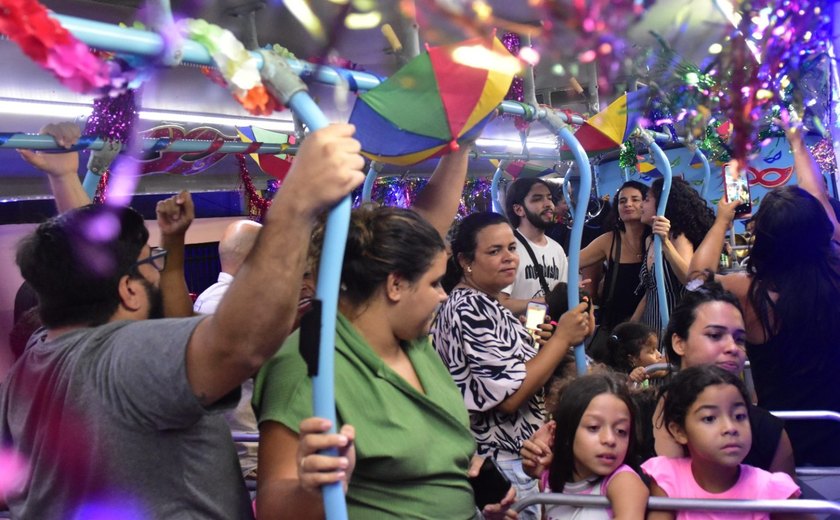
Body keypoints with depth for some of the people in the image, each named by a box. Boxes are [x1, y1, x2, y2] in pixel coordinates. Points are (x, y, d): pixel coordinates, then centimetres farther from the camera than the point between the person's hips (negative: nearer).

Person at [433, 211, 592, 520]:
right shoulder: (471, 308, -18)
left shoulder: (480, 305, 12)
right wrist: (562, 337, -18)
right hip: (500, 464, -10)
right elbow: (507, 396, -24)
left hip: (513, 456, 10)